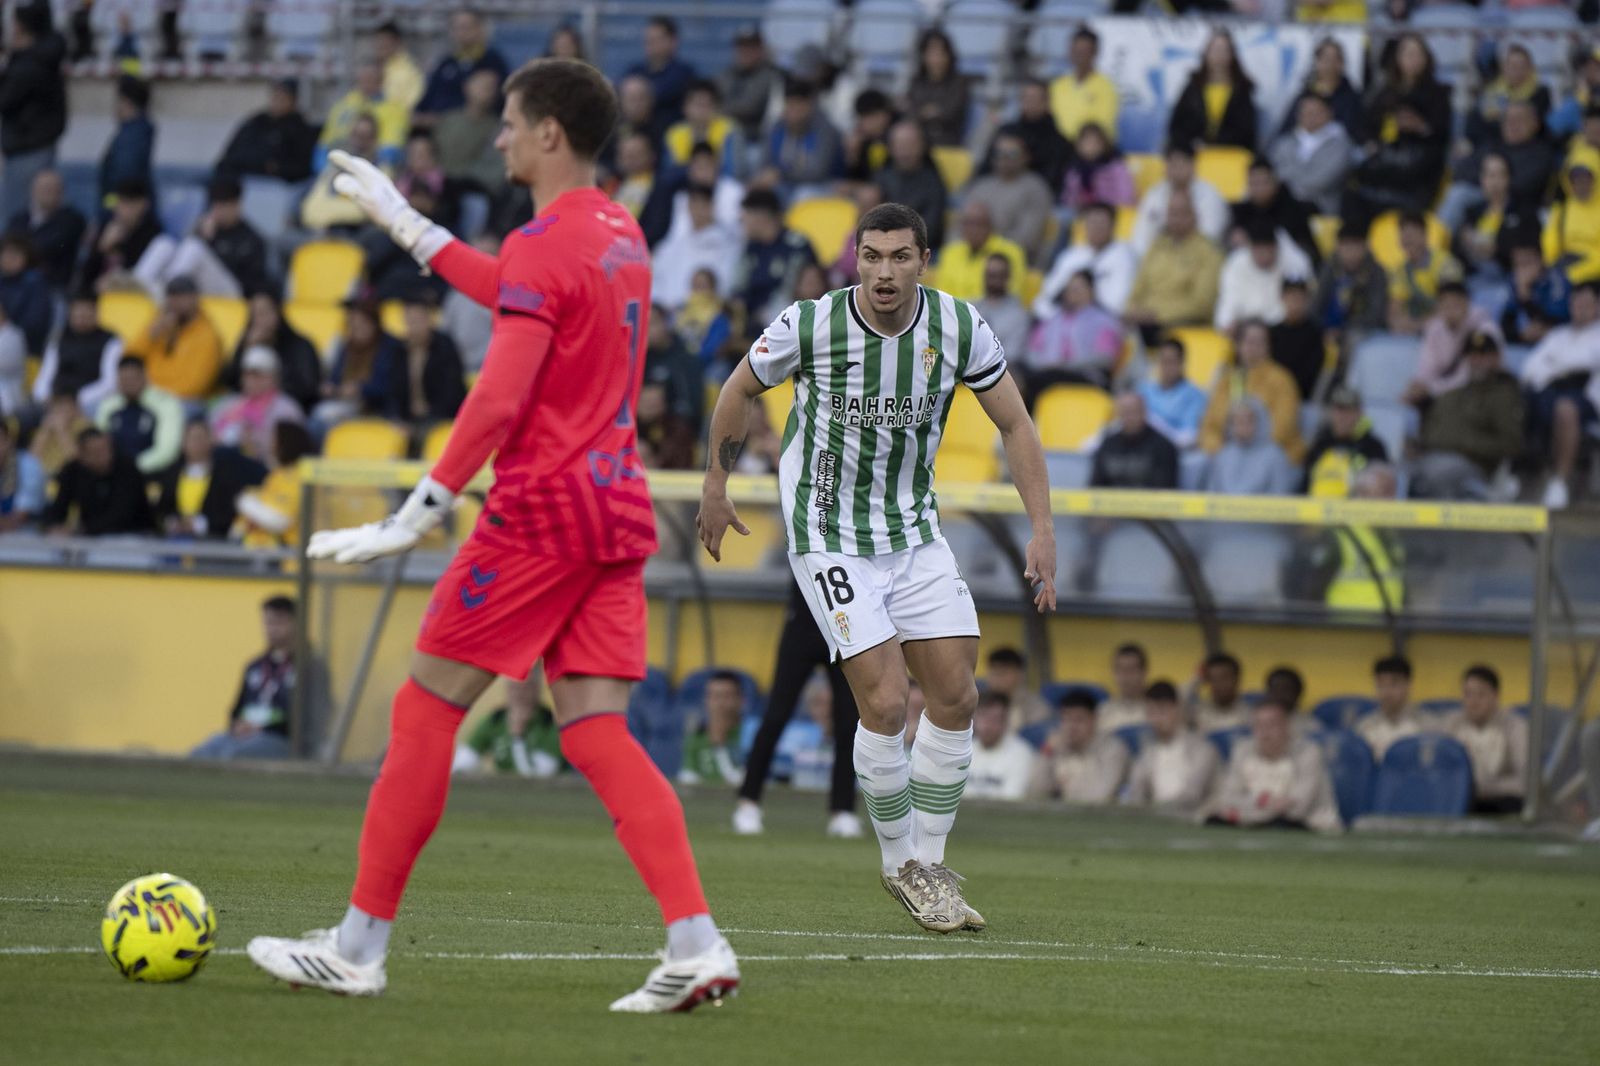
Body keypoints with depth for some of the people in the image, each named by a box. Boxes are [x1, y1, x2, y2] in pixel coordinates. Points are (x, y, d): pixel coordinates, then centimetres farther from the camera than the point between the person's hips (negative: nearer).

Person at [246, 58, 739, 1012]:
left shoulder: (545, 246, -13)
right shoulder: (622, 235, 14)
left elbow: (499, 401, -21)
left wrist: (418, 518, -21)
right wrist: (403, 223, 36)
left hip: (540, 509, -8)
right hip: (619, 512, 8)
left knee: (426, 710, 0)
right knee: (598, 735, 3)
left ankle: (359, 947, 4)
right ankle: (697, 944, -12)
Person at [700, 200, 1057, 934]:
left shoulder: (959, 327, -10)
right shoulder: (808, 325, -18)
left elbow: (1014, 424, 0)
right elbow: (740, 389, 2)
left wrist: (1042, 529, -6)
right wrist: (716, 486, 10)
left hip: (915, 534, 4)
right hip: (830, 538, -4)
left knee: (956, 697, -1)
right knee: (885, 703, -14)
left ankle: (929, 861, 15)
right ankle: (903, 866, 4)